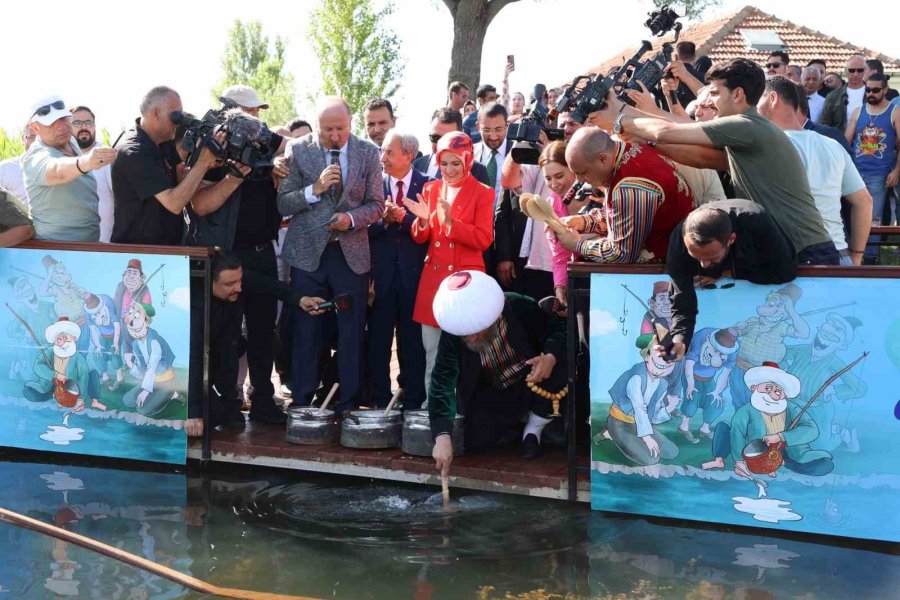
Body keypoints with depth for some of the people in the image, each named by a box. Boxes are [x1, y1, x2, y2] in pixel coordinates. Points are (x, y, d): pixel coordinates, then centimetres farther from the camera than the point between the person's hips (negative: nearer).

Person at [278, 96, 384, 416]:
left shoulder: (368, 153, 2)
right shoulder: (297, 150, -1)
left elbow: (376, 204, 5)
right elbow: (283, 203, -2)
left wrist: (353, 218, -14)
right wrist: (315, 189, -18)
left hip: (352, 254, 1)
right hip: (308, 253, -1)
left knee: (351, 333, 5)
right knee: (306, 333, 4)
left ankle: (348, 404, 15)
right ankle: (302, 403, 14)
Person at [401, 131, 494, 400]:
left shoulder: (482, 193, -3)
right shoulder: (430, 189, 10)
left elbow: (483, 239, -11)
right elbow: (420, 238, 9)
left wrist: (450, 222, -21)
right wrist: (424, 220, -12)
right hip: (433, 277, 4)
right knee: (432, 352, 7)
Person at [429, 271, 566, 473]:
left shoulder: (520, 308, -28)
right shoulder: (453, 329, -25)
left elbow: (560, 328, -17)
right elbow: (442, 382, -28)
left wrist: (551, 358, -41)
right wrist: (442, 437, -40)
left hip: (528, 385, 0)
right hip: (489, 397, 1)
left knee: (557, 367, -31)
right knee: (476, 442, -24)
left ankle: (534, 429, -4)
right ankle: (514, 427, 12)